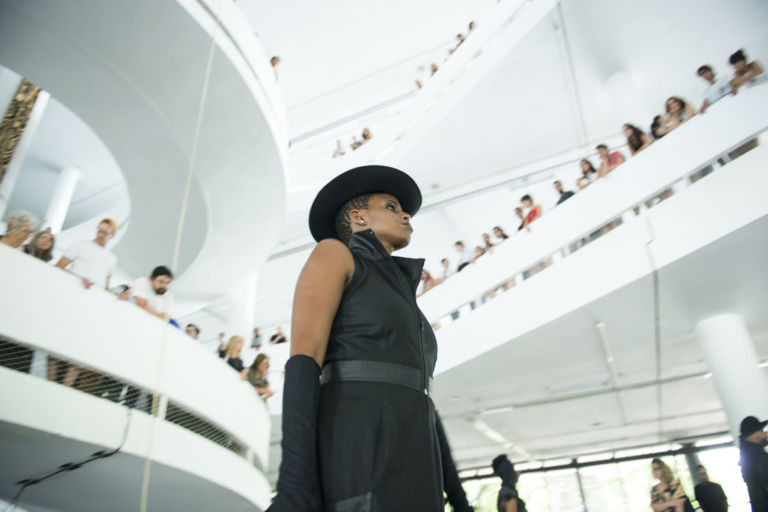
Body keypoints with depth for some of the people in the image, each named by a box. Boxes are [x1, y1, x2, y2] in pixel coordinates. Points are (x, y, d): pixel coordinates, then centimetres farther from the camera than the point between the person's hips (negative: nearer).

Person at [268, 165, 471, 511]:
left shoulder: (404, 308, 33)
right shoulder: (333, 253, 10)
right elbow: (303, 359, -6)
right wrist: (294, 484, -18)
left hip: (404, 471, 9)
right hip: (354, 463, -8)